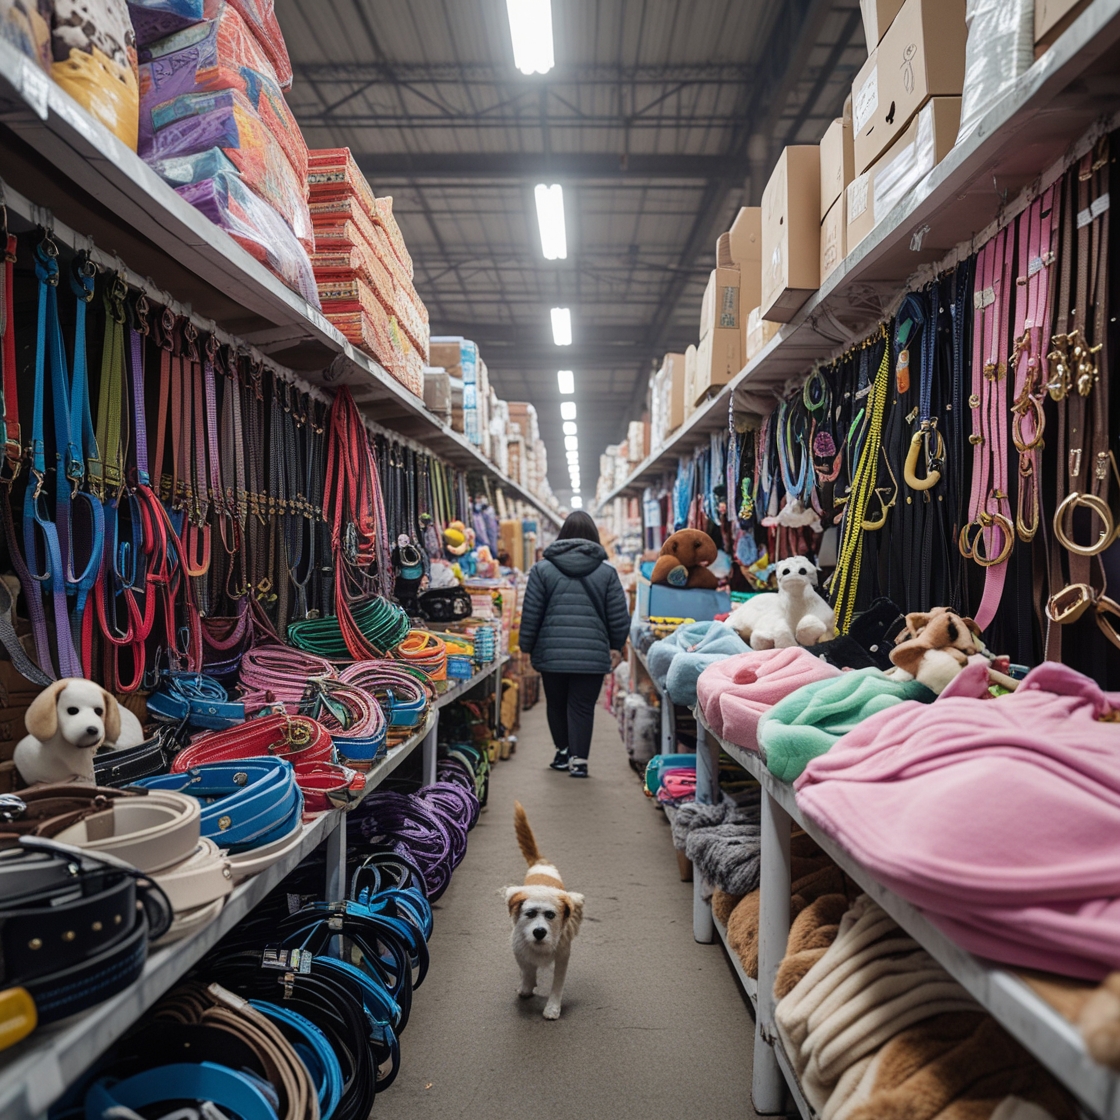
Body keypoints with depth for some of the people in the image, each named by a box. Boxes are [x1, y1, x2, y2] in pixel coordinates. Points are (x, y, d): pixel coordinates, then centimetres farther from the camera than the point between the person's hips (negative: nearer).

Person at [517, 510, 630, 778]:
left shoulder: (542, 568, 1)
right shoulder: (607, 572, 2)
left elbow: (530, 613, 1)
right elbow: (618, 615, 4)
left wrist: (527, 647, 12)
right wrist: (616, 647, 18)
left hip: (552, 653, 1)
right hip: (593, 654, 0)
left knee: (556, 704, 17)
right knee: (583, 707, 6)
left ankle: (564, 751, 29)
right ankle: (578, 759, 3)